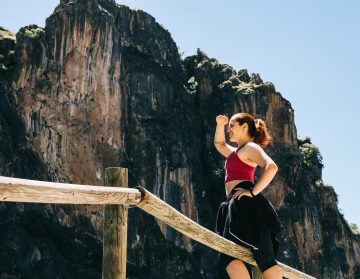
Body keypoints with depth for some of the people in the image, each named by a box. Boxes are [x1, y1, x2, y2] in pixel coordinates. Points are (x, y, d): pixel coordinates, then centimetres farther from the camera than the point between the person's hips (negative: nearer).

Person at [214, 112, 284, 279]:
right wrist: (220, 125, 28)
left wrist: (253, 192, -18)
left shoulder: (250, 147, 0)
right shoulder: (236, 152, 29)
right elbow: (219, 144, 46)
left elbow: (271, 167, -17)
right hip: (238, 205, 9)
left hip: (245, 203, -9)